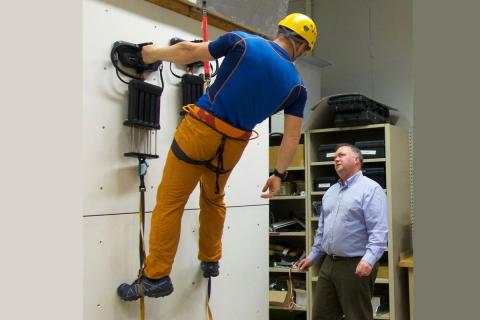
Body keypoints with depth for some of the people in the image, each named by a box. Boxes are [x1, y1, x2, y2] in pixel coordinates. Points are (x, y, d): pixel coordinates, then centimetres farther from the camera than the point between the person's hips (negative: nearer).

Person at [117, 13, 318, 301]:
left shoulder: (243, 42, -4)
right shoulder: (297, 86, 2)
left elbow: (188, 52, 1)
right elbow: (293, 135, -1)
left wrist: (154, 53, 17)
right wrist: (279, 174, 9)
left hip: (200, 130, -3)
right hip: (233, 144, 3)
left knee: (170, 202, 5)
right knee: (214, 198, 28)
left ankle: (156, 277, 4)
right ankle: (211, 261, 36)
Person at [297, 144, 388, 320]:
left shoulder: (370, 189, -10)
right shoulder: (330, 192, 16)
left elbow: (379, 230, -19)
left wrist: (369, 259, -31)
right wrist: (313, 256, 23)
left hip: (356, 265, -8)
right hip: (328, 264, 8)